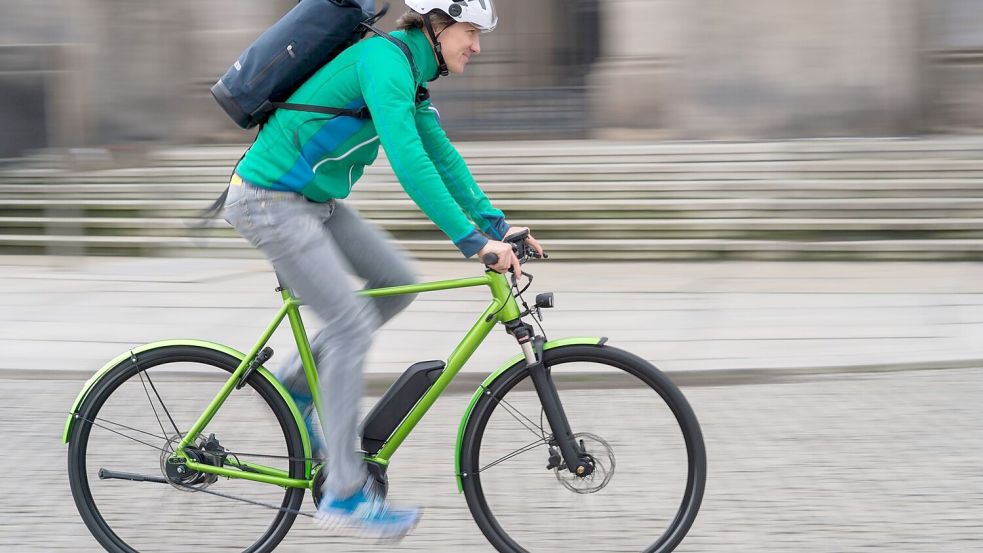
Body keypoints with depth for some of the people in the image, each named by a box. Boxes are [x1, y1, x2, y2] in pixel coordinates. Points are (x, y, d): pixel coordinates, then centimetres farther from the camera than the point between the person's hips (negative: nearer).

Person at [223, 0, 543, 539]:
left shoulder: (411, 73, 10)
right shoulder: (385, 60, -21)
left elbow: (442, 156, 14)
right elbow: (409, 162, -30)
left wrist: (497, 224, 7)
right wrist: (472, 240, -31)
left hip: (313, 200, 10)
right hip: (269, 201, -10)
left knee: (398, 280, 5)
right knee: (351, 325, -10)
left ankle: (295, 383, 17)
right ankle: (345, 492, -4)